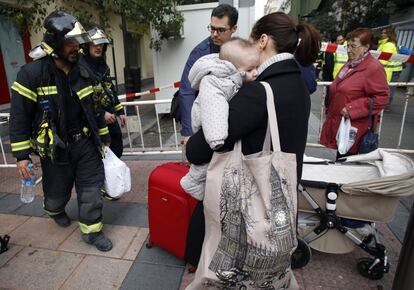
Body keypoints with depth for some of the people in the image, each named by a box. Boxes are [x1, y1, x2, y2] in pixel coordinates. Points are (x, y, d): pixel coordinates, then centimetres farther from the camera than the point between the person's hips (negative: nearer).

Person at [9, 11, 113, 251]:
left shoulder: (82, 72, 4)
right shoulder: (32, 73, -12)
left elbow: (93, 107, 13)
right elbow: (19, 117, -10)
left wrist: (104, 136, 15)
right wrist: (21, 155, -10)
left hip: (85, 142, 4)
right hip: (55, 148, -3)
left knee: (92, 187, 4)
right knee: (57, 192, 16)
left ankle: (92, 230, 22)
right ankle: (55, 211, 52)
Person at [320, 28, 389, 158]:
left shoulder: (374, 68, -14)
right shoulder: (350, 65, 14)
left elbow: (381, 98, -18)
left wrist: (352, 109, -21)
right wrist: (330, 107, 26)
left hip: (353, 128, -8)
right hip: (336, 123, 8)